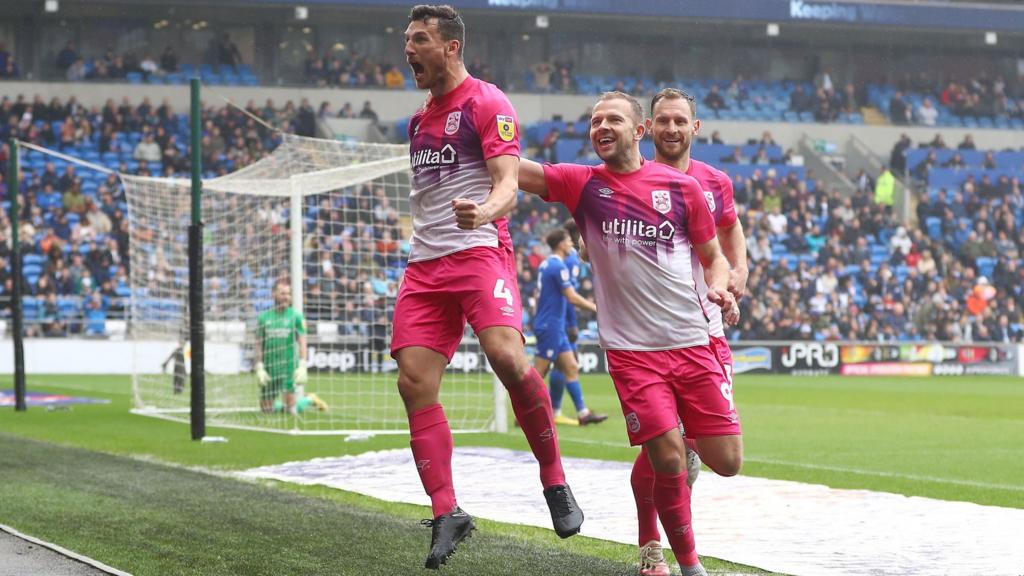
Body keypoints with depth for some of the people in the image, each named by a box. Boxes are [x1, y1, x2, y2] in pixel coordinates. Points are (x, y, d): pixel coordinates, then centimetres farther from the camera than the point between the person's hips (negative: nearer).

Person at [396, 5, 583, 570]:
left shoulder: (487, 104, -2)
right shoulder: (420, 119, 22)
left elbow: (507, 183, -14)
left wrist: (483, 212, -34)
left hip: (479, 251, -7)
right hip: (424, 263, 7)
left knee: (506, 354, -28)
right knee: (414, 382, -6)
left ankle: (555, 482, -13)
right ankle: (446, 513, -2)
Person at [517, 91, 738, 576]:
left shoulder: (681, 186, 6)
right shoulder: (582, 184, 4)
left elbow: (713, 255, 15)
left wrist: (718, 287, -6)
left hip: (693, 343, 2)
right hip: (631, 349, -2)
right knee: (667, 462, -11)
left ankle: (689, 447, 35)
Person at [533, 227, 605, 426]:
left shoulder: (546, 264, 13)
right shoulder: (559, 266, -16)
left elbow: (538, 296, 22)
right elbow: (572, 298, -19)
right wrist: (595, 307, -9)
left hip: (555, 327, 10)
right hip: (551, 326, -10)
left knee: (571, 368, 9)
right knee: (538, 373, -6)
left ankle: (583, 413, 10)